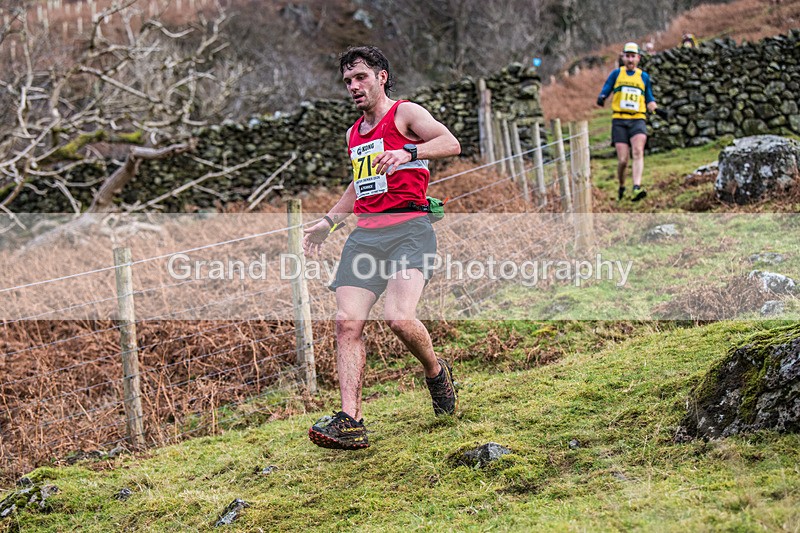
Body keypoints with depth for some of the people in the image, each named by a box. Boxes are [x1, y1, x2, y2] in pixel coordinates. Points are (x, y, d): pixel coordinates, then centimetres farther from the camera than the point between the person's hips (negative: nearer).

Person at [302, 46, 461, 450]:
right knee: (347, 322, -11)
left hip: (407, 227, -7)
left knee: (399, 317, -24)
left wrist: (408, 152, -28)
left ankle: (436, 373, 7)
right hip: (364, 233, 7)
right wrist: (328, 223, 32)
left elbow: (451, 144, -13)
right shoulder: (354, 133, 25)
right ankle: (349, 421, -15)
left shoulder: (405, 113, 3)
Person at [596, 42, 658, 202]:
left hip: (638, 120, 0)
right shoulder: (616, 74, 11)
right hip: (619, 121, 0)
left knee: (638, 151, -25)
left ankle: (637, 188, -37)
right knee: (622, 160, -7)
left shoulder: (644, 77, 14)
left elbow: (649, 101, 18)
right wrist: (601, 98, -14)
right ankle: (621, 188, 19)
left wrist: (656, 108, -3)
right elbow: (604, 92, 9)